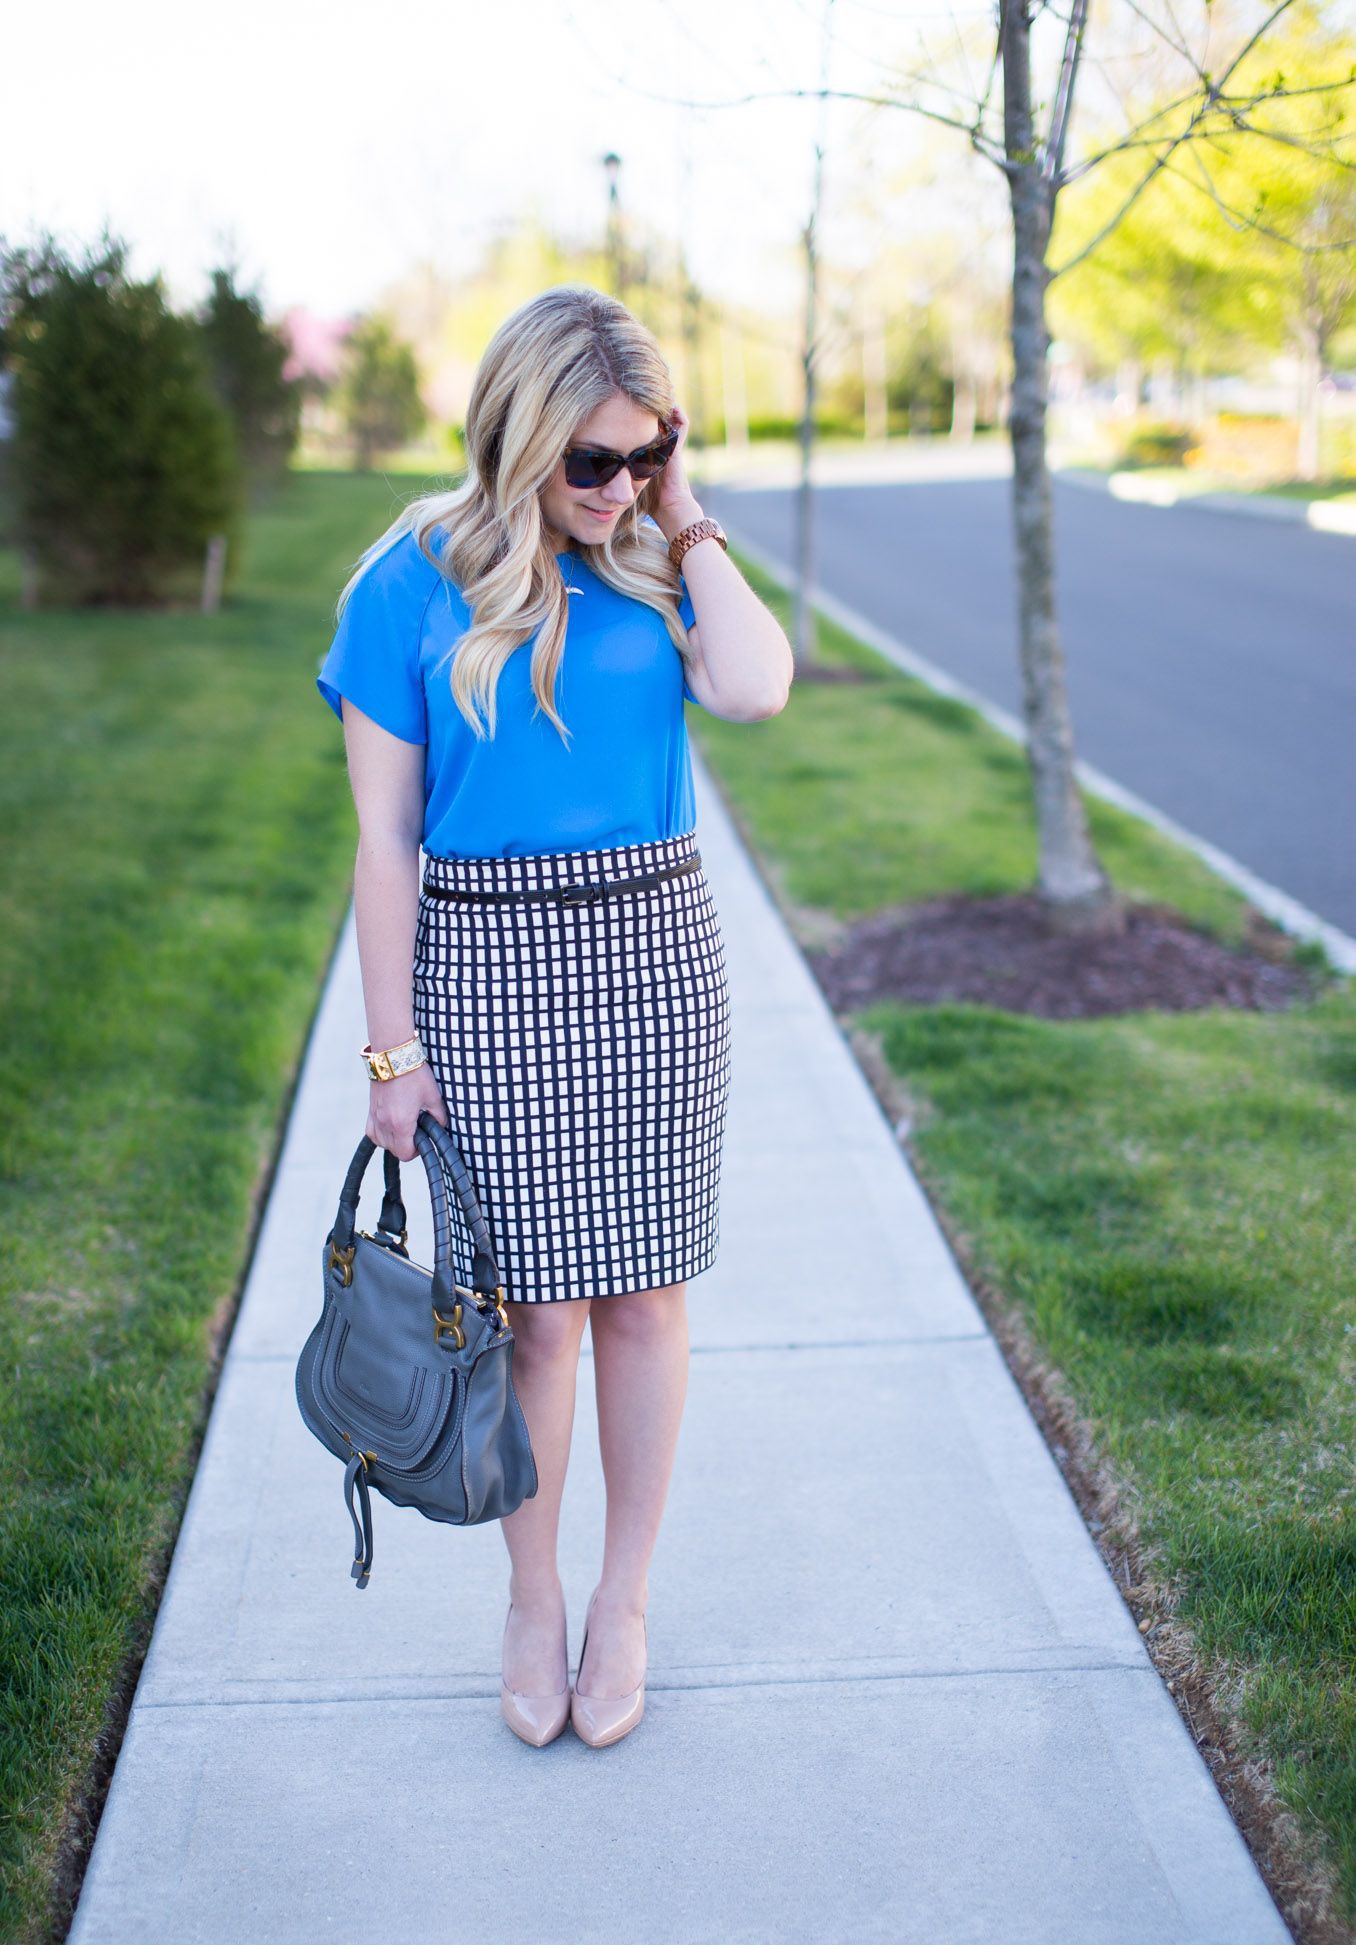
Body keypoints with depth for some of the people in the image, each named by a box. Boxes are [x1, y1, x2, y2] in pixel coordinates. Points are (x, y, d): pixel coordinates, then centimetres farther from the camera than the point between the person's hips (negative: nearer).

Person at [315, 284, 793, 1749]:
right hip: (486, 967, -2)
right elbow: (386, 835, -4)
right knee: (540, 1307, 4)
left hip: (655, 957, 2)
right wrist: (393, 1046, -6)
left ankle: (625, 1598, 28)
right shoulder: (413, 583, -4)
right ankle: (532, 1600, 26)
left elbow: (754, 688, -17)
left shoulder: (651, 565, 4)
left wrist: (685, 524, -7)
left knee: (642, 1291, 9)